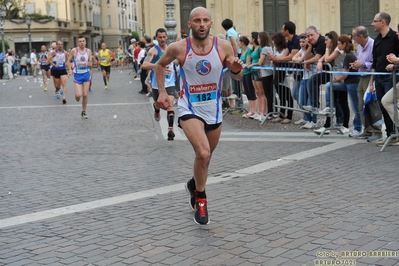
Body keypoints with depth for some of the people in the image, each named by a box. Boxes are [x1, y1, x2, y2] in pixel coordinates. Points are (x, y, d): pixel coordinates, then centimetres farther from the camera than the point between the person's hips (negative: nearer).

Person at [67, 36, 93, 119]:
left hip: (86, 74, 3)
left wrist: (89, 64, -12)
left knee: (85, 95, 3)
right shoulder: (74, 51, -7)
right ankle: (77, 96, 26)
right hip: (77, 75, -3)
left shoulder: (88, 51, 1)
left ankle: (83, 112, 17)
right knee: (78, 95, -13)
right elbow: (68, 61, 1)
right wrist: (70, 70, -14)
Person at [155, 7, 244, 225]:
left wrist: (236, 70, -22)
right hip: (190, 109, -3)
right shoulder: (178, 48, -13)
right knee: (203, 153, -23)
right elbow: (160, 65, 7)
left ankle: (193, 184, 51)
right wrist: (162, 92, -1)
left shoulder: (223, 46, -10)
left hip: (214, 110, 4)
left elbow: (238, 76, 0)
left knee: (205, 157, 19)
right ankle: (200, 199, -1)